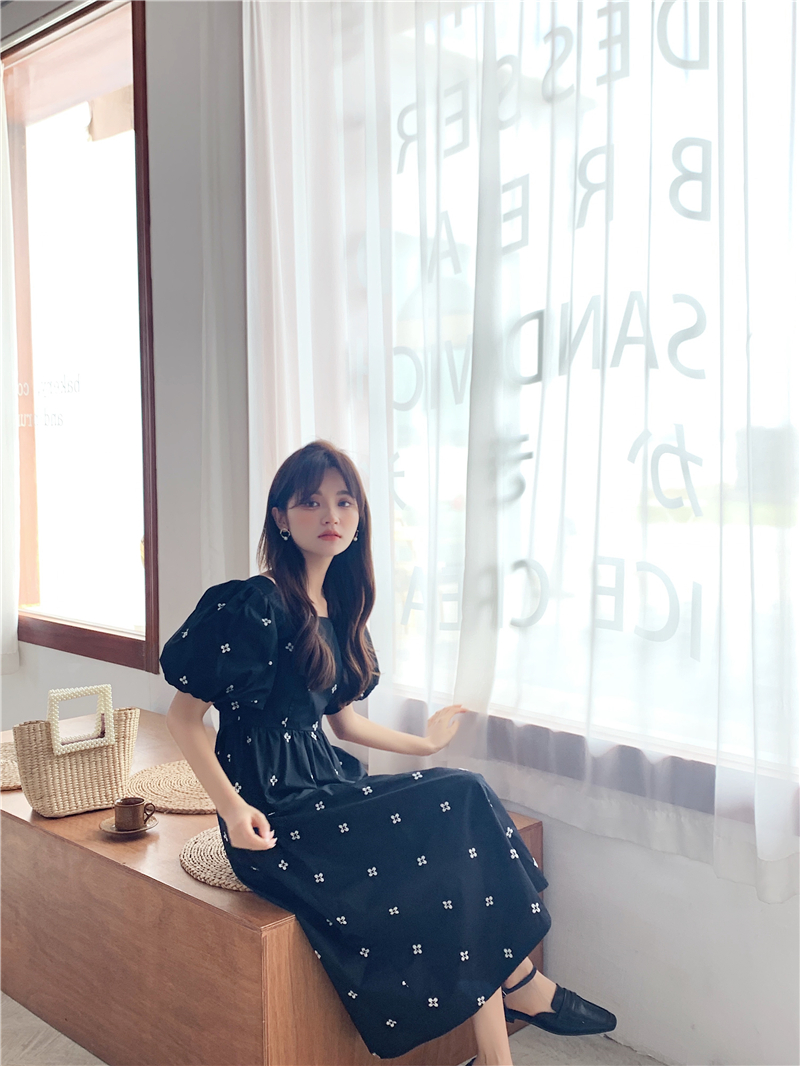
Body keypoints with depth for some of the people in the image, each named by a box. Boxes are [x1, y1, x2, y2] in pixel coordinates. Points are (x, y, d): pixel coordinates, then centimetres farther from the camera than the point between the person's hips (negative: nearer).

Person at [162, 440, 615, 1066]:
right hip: (276, 820, -7)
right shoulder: (257, 606, -15)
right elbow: (183, 715, -11)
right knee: (462, 805, -16)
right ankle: (521, 982, 3)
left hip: (322, 787, 7)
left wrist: (425, 744, 28)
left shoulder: (337, 609, 9)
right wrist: (231, 808, -21)